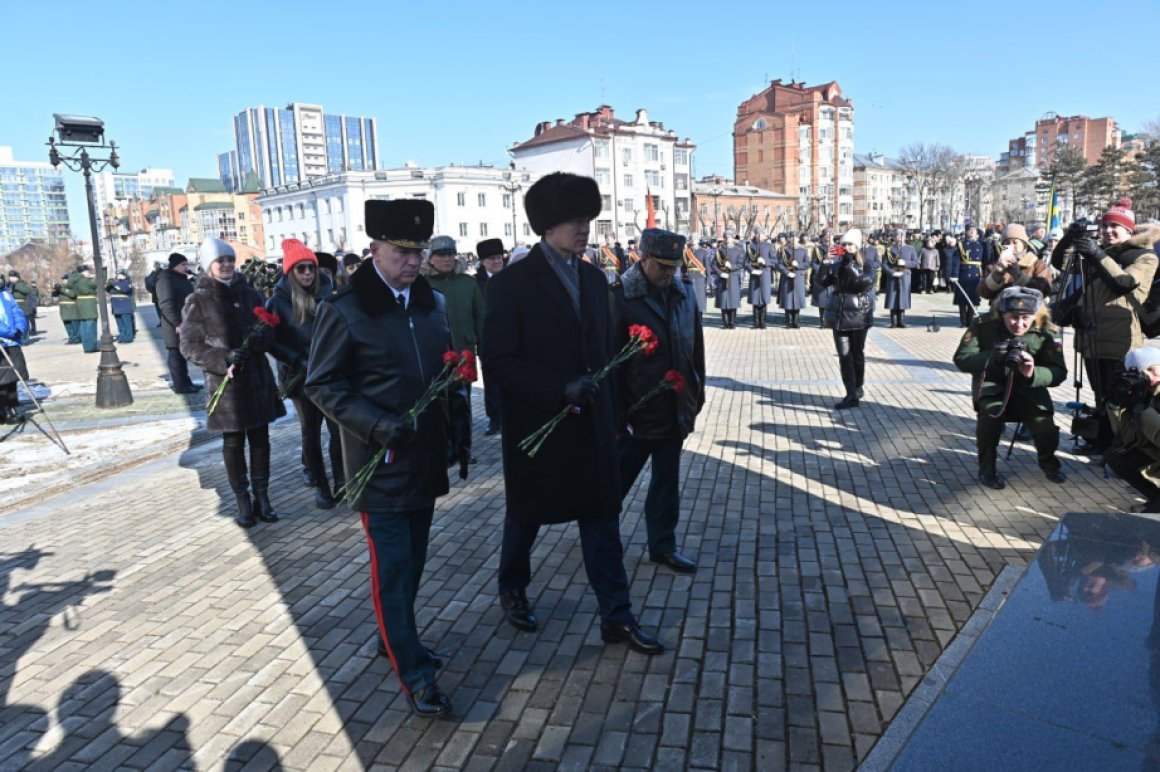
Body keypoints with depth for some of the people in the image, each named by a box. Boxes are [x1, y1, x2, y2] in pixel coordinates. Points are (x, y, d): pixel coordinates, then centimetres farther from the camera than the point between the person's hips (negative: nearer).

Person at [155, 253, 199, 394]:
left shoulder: (182, 279, 18)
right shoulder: (166, 279, -12)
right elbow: (166, 304, -21)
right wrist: (177, 323, -26)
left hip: (185, 323, 9)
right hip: (175, 325, -9)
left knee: (182, 354, 15)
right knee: (176, 353, -4)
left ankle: (185, 382, 21)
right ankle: (179, 385, -1)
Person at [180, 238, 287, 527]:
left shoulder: (251, 294, 7)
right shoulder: (198, 301, -3)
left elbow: (272, 331, 10)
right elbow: (189, 345, -5)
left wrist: (260, 339, -14)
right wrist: (223, 359, -20)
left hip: (257, 378, 3)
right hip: (225, 382, -3)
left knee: (260, 439, 7)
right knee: (233, 442, 7)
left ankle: (262, 497, 19)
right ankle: (242, 501, 18)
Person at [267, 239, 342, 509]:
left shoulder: (328, 294, 0)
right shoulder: (278, 301, -4)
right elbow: (273, 342, -3)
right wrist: (299, 361, -13)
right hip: (301, 376, -1)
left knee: (338, 428, -1)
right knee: (310, 431, 10)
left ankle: (342, 481, 14)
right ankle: (320, 485, 21)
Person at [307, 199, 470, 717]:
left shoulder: (433, 303, 7)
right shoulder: (344, 310, -10)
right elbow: (321, 384, -9)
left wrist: (457, 422, 6)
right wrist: (376, 426, -20)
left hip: (427, 457, 6)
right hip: (380, 462, -6)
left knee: (413, 559, 18)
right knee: (391, 566, 0)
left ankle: (396, 637, 38)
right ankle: (413, 673, 10)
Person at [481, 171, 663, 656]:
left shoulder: (594, 279, 7)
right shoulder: (512, 283, -11)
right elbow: (501, 360, -16)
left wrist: (611, 412, 11)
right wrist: (561, 389, -24)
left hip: (592, 423, 5)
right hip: (536, 426, -4)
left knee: (602, 517, 7)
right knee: (527, 516, 15)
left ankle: (616, 616, 17)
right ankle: (512, 589, 40)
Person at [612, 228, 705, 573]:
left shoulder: (684, 293, 4)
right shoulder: (619, 296, -14)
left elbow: (696, 347, 10)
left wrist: (696, 397, 11)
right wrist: (616, 414, -13)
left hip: (675, 410, 5)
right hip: (636, 411, -5)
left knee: (667, 480, 15)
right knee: (619, 477, 11)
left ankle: (663, 545, 29)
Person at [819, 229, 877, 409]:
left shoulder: (867, 266, -2)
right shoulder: (837, 265, 6)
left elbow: (865, 281, -21)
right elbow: (822, 281, -4)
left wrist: (849, 263, -23)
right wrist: (826, 263, -17)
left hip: (858, 316, -2)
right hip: (839, 315, 2)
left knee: (857, 354, 10)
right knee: (844, 356, -2)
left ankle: (858, 388, 27)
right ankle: (851, 395, 0)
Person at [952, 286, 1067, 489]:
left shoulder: (1047, 332, -9)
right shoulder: (984, 326, -13)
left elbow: (1059, 372, -12)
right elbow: (961, 358, -15)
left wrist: (1033, 374, -34)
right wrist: (990, 358, -34)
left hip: (1029, 388, 2)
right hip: (993, 385, -2)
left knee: (1047, 432, -17)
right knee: (991, 409, -35)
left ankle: (1047, 460, 25)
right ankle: (986, 468, -13)